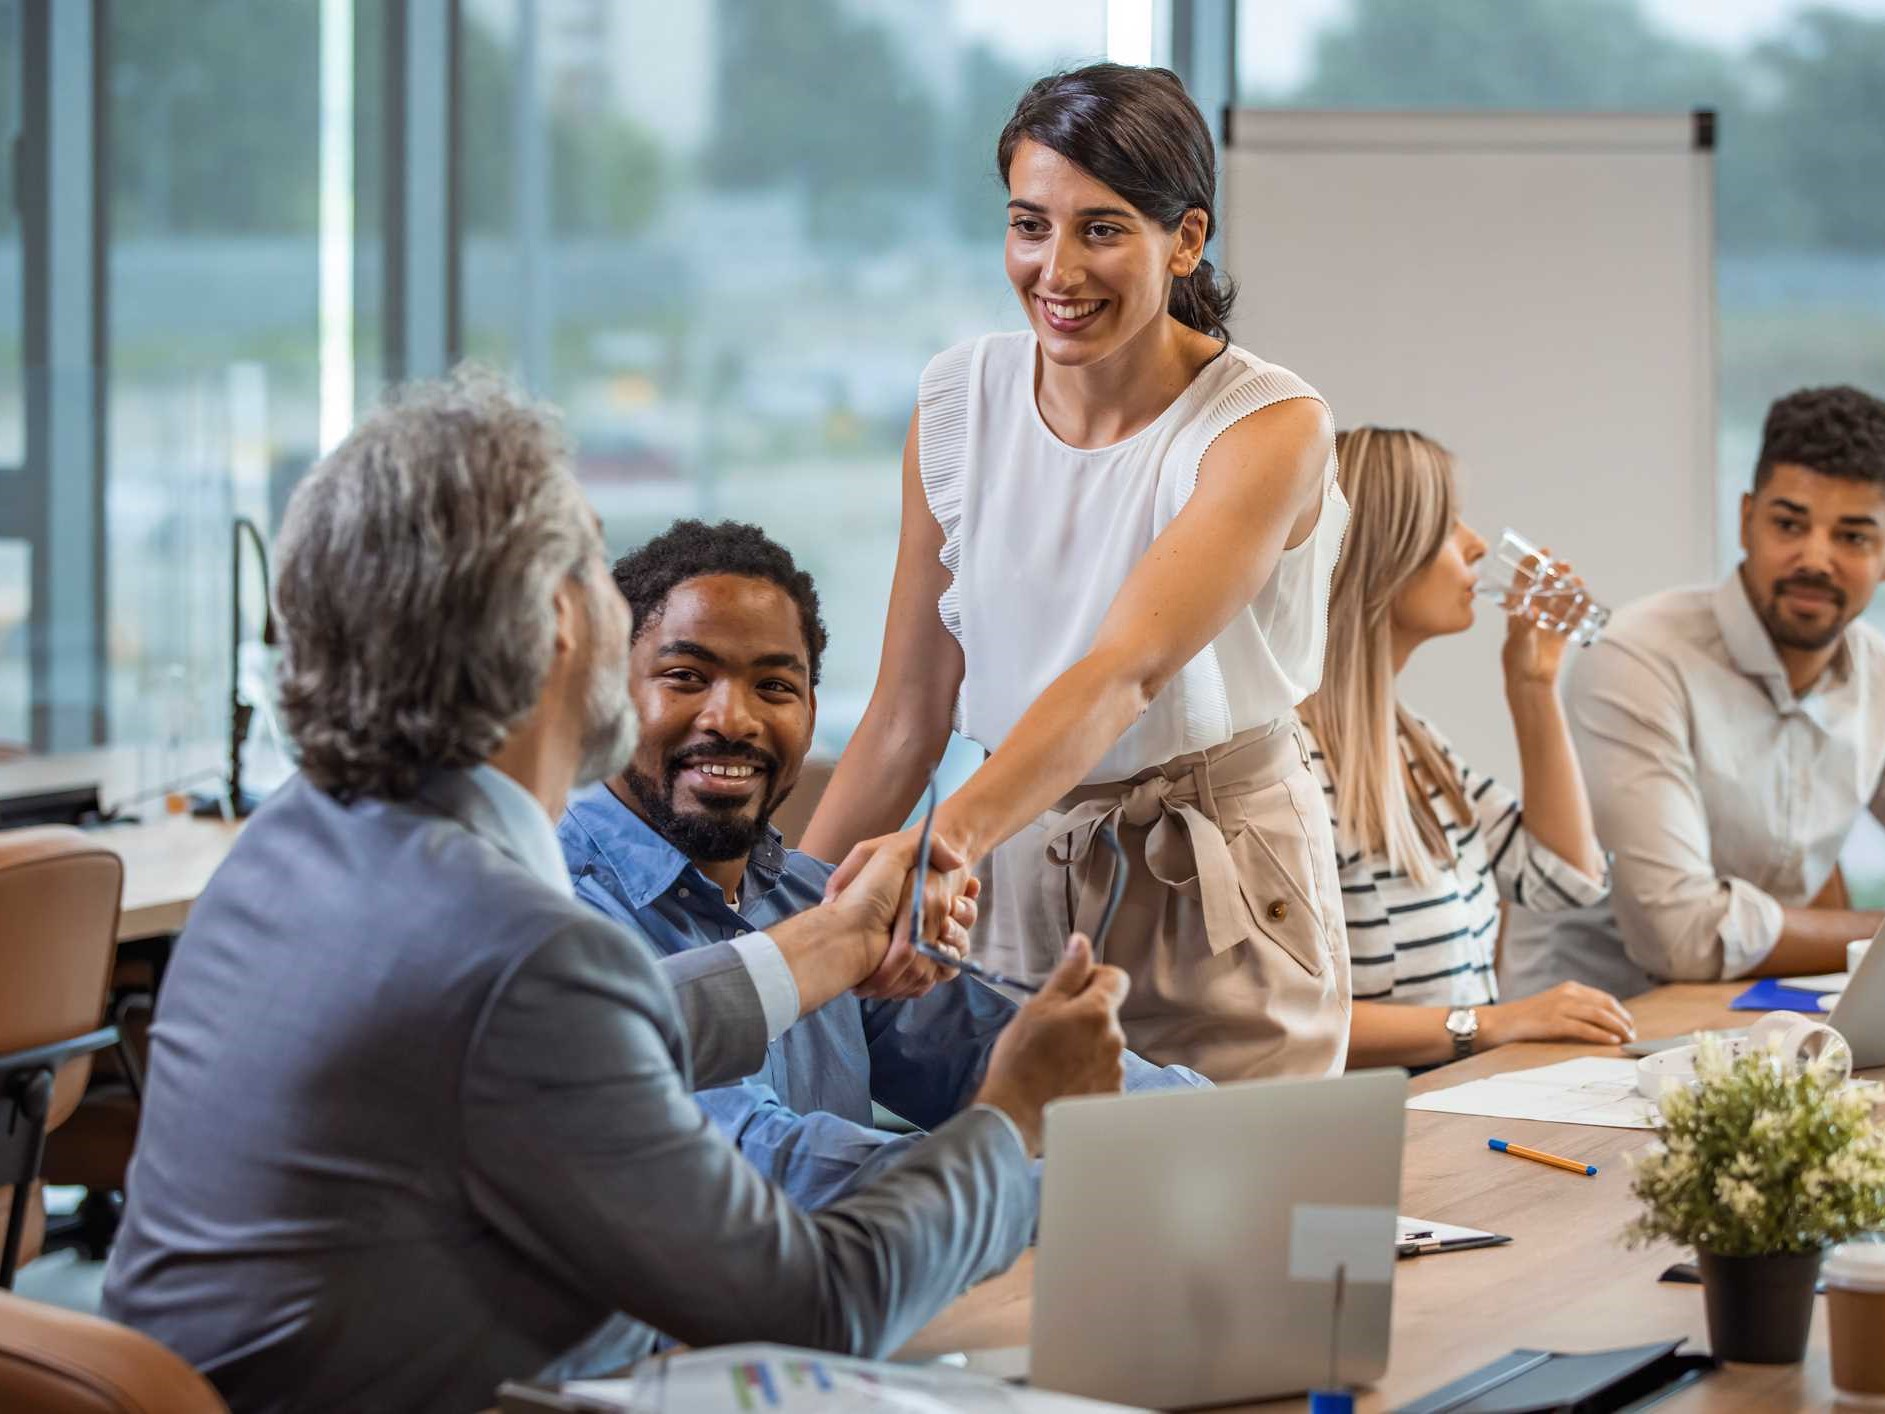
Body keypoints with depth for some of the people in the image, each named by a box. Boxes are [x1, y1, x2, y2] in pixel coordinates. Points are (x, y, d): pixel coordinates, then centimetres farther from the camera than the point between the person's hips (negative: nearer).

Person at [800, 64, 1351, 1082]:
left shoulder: (1272, 427, -15)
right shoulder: (958, 401, -2)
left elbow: (1124, 672, -30)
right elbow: (907, 717, 2)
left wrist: (954, 834, -45)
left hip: (1216, 893, -3)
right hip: (1015, 877, 3)